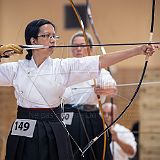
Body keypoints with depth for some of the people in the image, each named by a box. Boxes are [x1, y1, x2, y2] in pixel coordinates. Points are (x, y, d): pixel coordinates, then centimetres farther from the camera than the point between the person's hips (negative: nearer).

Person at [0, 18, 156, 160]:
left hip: (54, 136, 0)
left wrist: (138, 50, -16)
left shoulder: (63, 67, 1)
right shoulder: (16, 68, 3)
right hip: (23, 135, 0)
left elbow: (101, 61, -7)